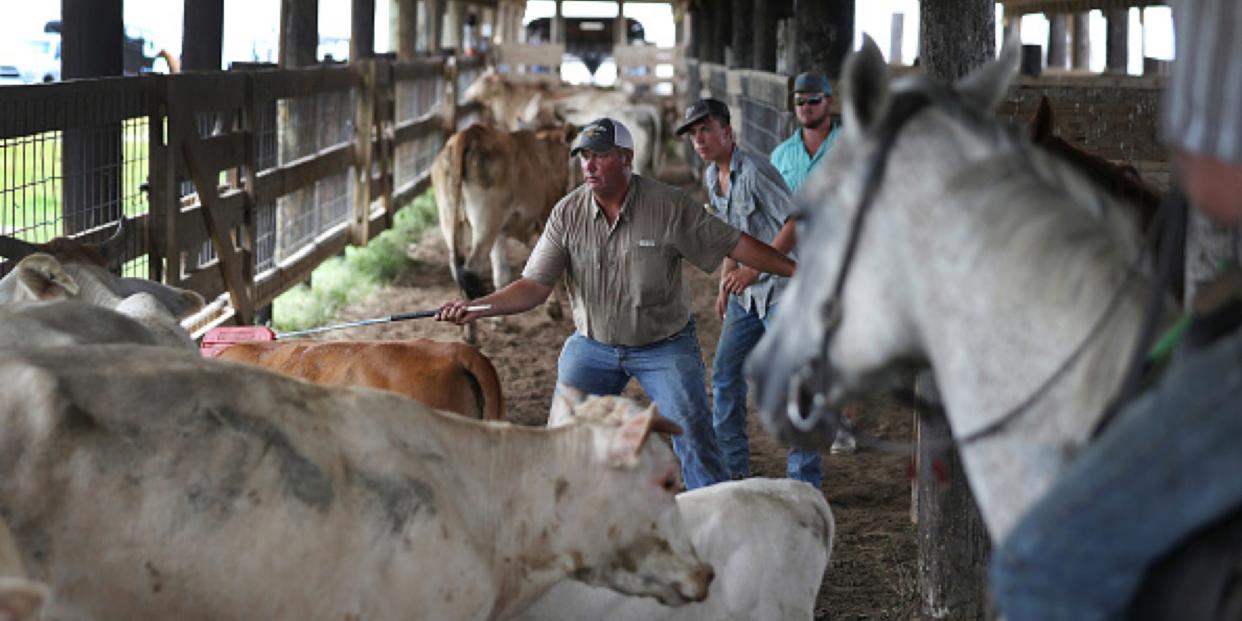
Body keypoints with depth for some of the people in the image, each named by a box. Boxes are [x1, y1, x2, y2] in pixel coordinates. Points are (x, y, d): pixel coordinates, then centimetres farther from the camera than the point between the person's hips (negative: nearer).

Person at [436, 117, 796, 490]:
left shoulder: (668, 206, -15)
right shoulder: (567, 214, -8)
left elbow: (734, 244, -9)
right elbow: (535, 286, -9)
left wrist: (796, 270, -11)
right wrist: (477, 307, -24)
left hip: (664, 346, -2)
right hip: (593, 345, 2)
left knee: (693, 440, -6)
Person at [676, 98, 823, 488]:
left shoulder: (753, 170, -18)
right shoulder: (712, 176, 10)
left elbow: (797, 222, -23)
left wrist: (754, 269, -25)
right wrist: (725, 285, 19)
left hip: (781, 285, -9)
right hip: (746, 293, 9)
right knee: (725, 374, 11)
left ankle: (805, 481, -3)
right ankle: (731, 469, 22)